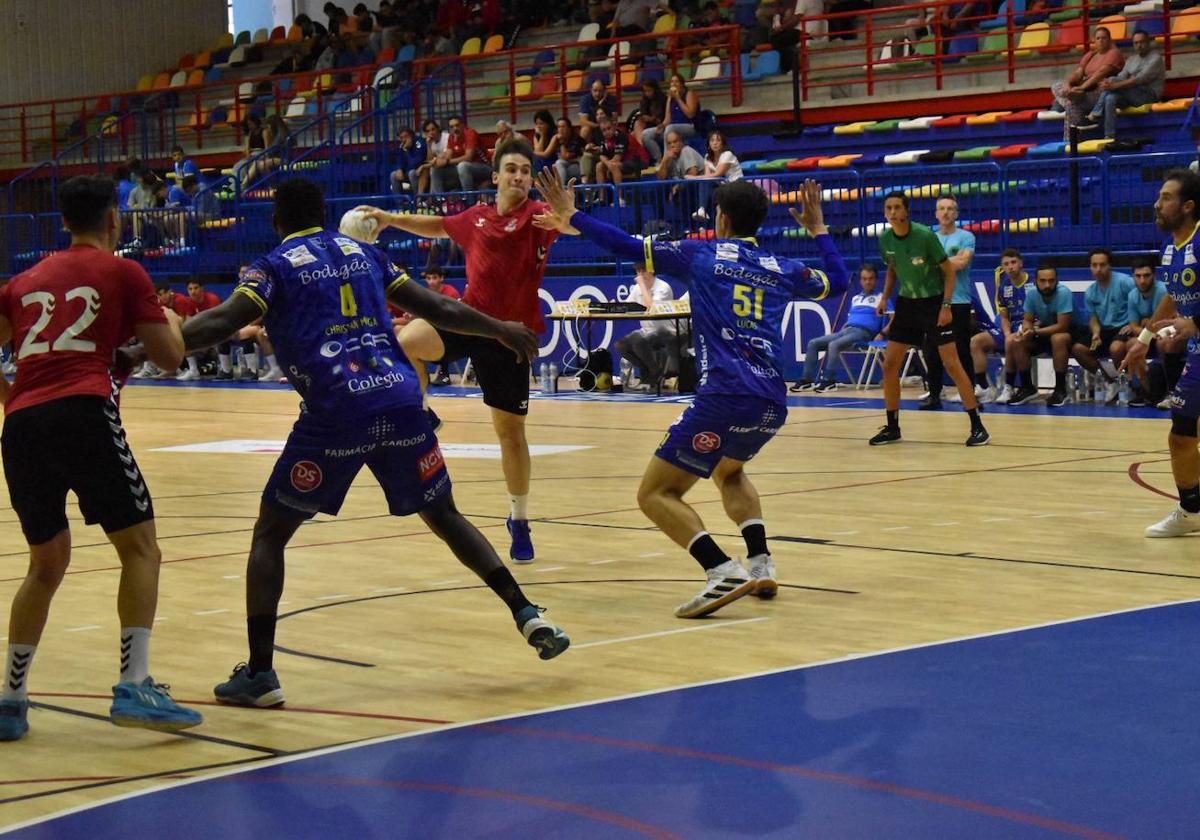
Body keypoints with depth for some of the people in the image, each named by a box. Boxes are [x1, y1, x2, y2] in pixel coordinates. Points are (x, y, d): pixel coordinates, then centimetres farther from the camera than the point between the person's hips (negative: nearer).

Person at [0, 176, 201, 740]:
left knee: (46, 563, 20)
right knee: (140, 548, 3)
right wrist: (171, 321, 32)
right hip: (84, 416, -5)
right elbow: (170, 357, 12)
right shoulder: (122, 273, 11)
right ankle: (134, 687, -11)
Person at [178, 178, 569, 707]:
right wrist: (500, 329, 38)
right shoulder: (364, 253, 21)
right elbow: (438, 309, 24)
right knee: (444, 516, 23)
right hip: (401, 401, 4)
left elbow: (222, 322, -9)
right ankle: (527, 616, 15)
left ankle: (259, 672, -1)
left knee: (270, 534, 8)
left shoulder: (275, 266, 8)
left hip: (336, 412, -4)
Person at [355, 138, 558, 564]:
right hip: (469, 317, 3)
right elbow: (439, 226, 31)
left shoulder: (537, 216, -6)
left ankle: (519, 521, 23)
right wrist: (391, 219, 23)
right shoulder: (475, 218, 9)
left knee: (510, 428, 5)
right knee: (405, 342, -28)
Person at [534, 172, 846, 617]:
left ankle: (723, 570, -20)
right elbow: (836, 280, 35)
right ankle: (760, 564, 16)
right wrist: (818, 230, 50)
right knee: (728, 470, 35)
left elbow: (630, 247, 3)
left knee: (655, 493, 2)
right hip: (772, 405, 6)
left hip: (723, 397, -6)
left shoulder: (700, 254, 7)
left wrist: (573, 219, 15)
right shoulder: (781, 269, 18)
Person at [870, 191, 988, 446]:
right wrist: (885, 297, 3)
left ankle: (977, 426, -3)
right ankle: (892, 428, 13)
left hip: (934, 302, -5)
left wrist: (946, 306, -18)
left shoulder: (925, 235, -19)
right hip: (907, 303, 5)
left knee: (951, 363, -10)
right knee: (889, 364, 1)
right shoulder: (885, 239, -3)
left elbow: (949, 270, -11)